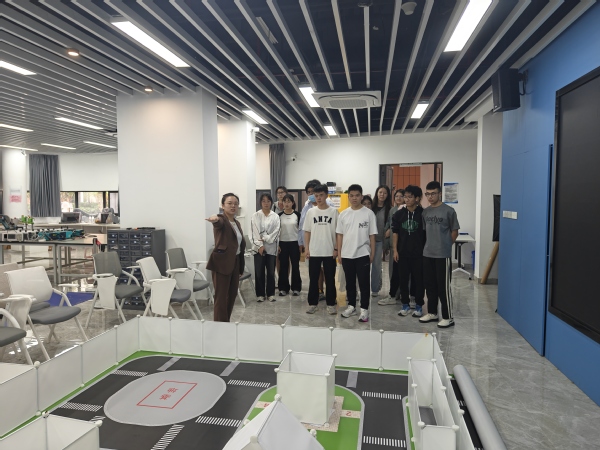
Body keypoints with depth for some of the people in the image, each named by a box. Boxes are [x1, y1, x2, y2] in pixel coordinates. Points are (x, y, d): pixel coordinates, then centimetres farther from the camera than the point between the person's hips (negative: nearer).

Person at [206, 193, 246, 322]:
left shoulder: (237, 223, 15)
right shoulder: (221, 220, -8)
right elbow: (219, 222, -34)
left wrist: (241, 267, 19)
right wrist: (214, 219, -59)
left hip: (235, 262, 8)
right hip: (222, 263, -8)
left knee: (232, 295, 14)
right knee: (221, 297, -3)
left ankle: (227, 323, 28)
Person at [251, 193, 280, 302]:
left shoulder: (275, 216, 7)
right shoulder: (255, 215, 4)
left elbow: (276, 232, -2)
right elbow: (255, 232, -5)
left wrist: (265, 238, -13)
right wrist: (260, 245, -13)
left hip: (271, 247, 1)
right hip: (259, 247, -1)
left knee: (271, 272, 4)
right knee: (259, 272, 2)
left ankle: (271, 293, 16)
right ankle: (260, 294, 13)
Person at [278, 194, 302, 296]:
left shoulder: (297, 214, -1)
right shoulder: (279, 215, 2)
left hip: (294, 243, -1)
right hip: (283, 243, 1)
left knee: (295, 266, 4)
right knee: (283, 266, 5)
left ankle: (296, 288, 15)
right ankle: (283, 288, 16)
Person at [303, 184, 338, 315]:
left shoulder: (334, 211, -1)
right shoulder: (310, 212, 3)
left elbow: (338, 232, 1)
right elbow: (307, 231, 6)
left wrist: (336, 248, -3)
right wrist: (307, 249, 1)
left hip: (329, 252, -1)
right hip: (314, 252, 1)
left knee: (330, 279, 6)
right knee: (313, 279, 8)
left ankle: (331, 304, 17)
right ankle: (312, 303, 19)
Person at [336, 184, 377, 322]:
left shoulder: (369, 213, -4)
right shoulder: (343, 214, 4)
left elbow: (372, 235, -1)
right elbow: (340, 235, 7)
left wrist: (372, 253, -2)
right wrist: (339, 253, 5)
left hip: (363, 254, -3)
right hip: (346, 254, 3)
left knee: (364, 283, 2)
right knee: (350, 283, 13)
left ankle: (364, 309, 11)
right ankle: (351, 306, 26)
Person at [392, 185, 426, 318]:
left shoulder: (423, 214, -5)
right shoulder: (399, 214, 4)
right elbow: (395, 233, 6)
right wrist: (395, 250, 0)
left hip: (419, 253, -3)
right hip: (402, 253, 3)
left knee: (419, 280, 6)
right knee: (403, 279, 8)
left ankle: (419, 306, 19)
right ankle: (405, 305, 21)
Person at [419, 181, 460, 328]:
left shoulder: (448, 211, -8)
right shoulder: (425, 212, 8)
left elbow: (454, 232, -1)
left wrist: (445, 245, 4)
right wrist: (430, 244, 12)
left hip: (443, 255, -5)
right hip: (427, 254, 6)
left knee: (443, 287, -1)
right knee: (430, 286, 13)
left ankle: (448, 317, 10)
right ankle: (432, 313, 25)